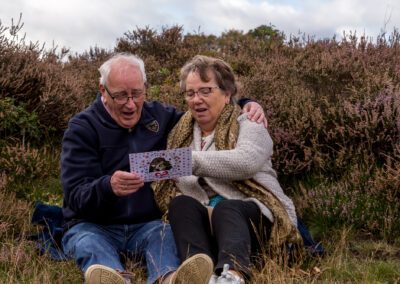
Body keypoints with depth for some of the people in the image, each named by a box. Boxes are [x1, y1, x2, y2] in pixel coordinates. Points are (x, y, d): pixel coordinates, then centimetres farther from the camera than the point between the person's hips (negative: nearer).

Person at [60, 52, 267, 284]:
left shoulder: (159, 117, 13)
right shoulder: (82, 128, 0)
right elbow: (76, 196, -11)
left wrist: (246, 105, 10)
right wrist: (109, 186, -34)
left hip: (147, 226, 2)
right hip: (94, 227, -2)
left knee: (167, 233, -32)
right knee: (87, 244, -35)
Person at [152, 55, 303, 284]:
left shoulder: (247, 125, 10)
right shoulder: (182, 133, 25)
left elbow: (245, 162, -15)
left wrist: (192, 161, -21)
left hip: (249, 214, -3)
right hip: (200, 221, 3)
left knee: (226, 209, -35)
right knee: (181, 204, -28)